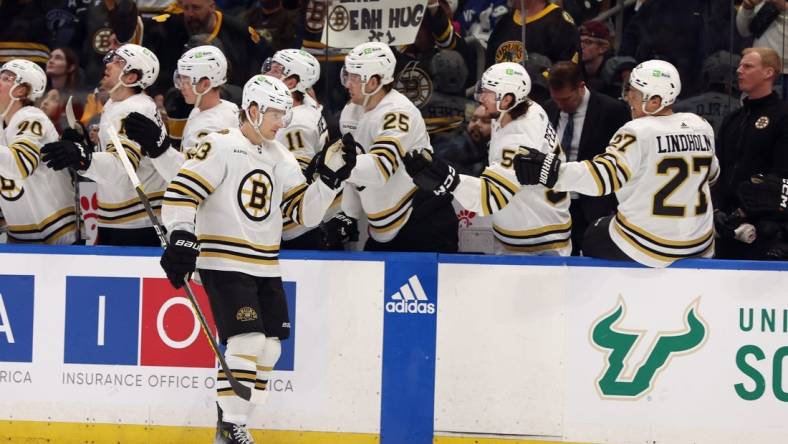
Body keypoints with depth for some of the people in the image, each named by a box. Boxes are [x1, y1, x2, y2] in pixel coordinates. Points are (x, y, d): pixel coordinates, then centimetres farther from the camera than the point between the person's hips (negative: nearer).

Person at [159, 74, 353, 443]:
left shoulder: (280, 157, 13)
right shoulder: (221, 146, -9)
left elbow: (305, 211, 11)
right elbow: (181, 191, -15)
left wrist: (333, 178, -2)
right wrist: (181, 239, -25)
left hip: (266, 268, 8)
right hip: (224, 264, -8)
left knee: (269, 348, 7)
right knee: (248, 340, -17)